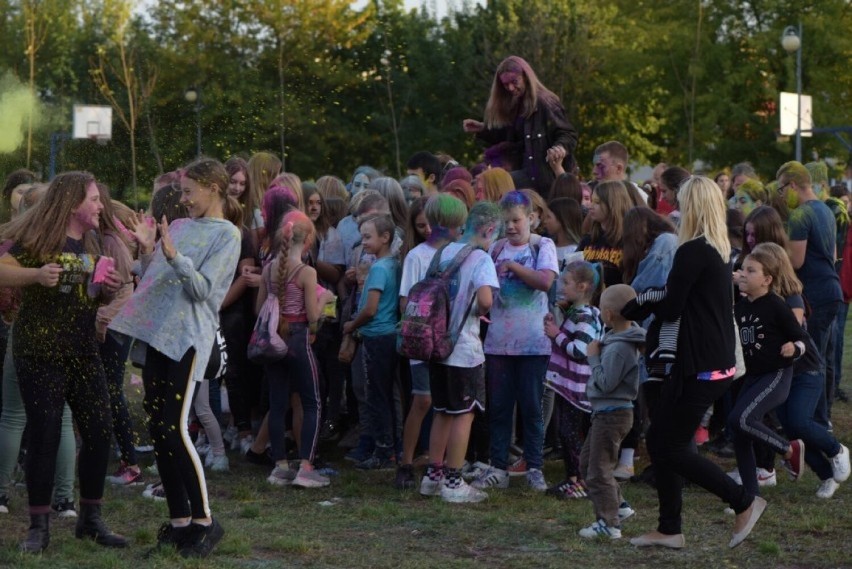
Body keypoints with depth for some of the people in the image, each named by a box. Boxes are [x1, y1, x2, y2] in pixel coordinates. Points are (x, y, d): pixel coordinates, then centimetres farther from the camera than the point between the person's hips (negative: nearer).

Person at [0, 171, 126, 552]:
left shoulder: (90, 245, 12)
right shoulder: (36, 239, -10)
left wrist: (110, 287, 1)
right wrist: (36, 274, -35)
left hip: (84, 353, 7)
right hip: (39, 354, -7)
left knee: (99, 432, 3)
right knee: (45, 437, -4)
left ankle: (90, 519, 17)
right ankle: (39, 525, 7)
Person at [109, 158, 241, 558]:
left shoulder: (226, 234, -2)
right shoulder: (178, 226, 18)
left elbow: (203, 289, -13)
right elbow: (151, 281, 19)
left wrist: (173, 256, -24)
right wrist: (147, 250, 3)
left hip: (189, 337, -7)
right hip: (158, 331, 7)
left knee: (175, 430, -13)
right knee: (157, 430, 7)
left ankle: (204, 520, -2)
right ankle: (178, 520, 15)